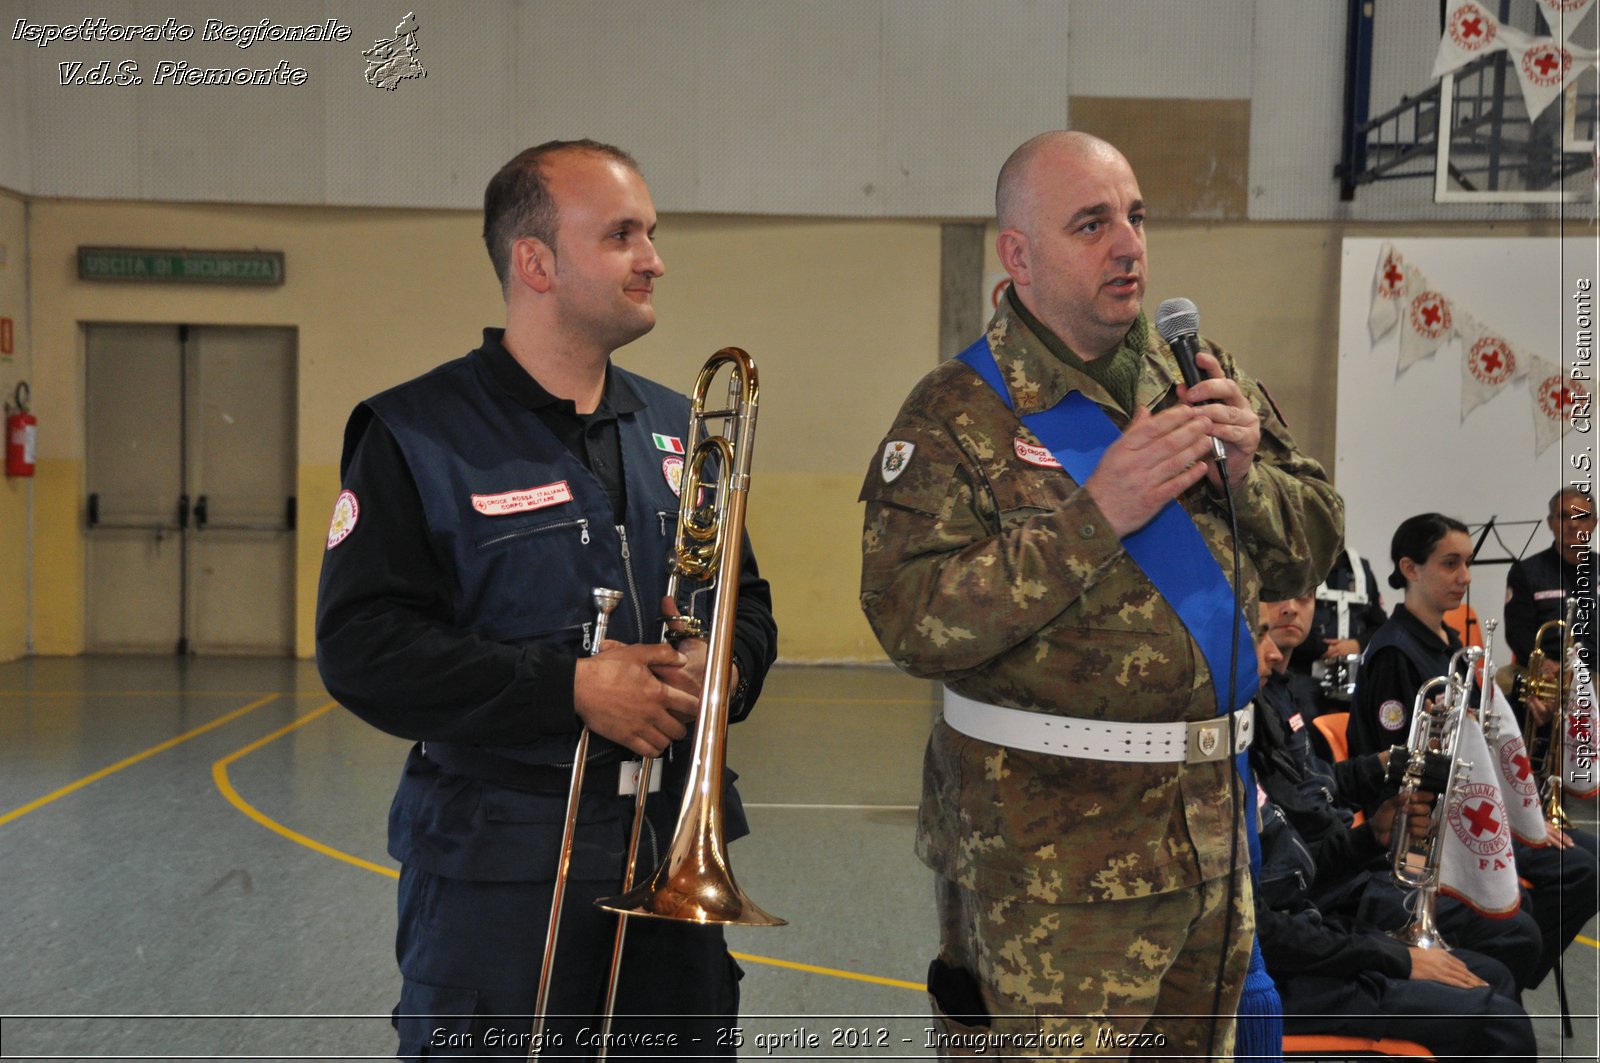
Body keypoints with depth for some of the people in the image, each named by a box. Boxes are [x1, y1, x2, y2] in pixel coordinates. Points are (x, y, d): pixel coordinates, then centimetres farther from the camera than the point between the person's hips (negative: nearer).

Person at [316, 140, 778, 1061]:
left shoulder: (678, 431, 12)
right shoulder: (418, 434, -7)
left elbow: (750, 606, 18)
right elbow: (363, 648, -14)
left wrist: (724, 667, -6)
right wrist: (571, 686, -20)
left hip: (672, 852, 6)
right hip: (499, 871, -5)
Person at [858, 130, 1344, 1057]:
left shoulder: (1202, 378, 9)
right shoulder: (959, 415, -8)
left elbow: (1312, 553, 12)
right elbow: (913, 621, -20)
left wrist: (1246, 474, -9)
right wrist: (1095, 515, -24)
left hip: (1210, 822, 6)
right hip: (1045, 846, -6)